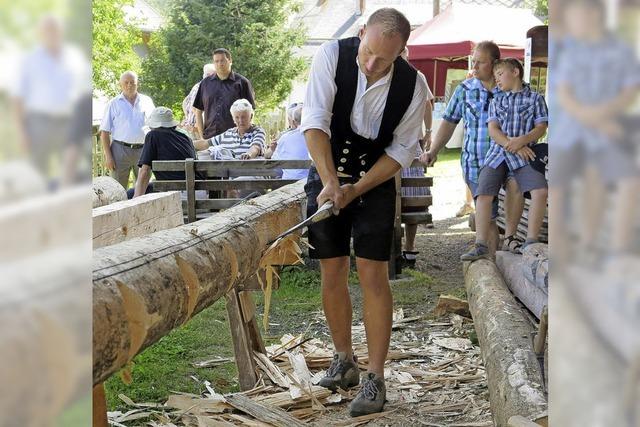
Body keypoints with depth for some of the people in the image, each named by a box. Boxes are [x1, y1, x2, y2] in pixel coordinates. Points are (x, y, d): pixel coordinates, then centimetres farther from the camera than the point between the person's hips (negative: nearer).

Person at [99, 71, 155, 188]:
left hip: (143, 149, 2)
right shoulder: (114, 104, 7)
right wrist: (108, 156, -5)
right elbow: (104, 132, 4)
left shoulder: (147, 101, 13)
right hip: (120, 150, -2)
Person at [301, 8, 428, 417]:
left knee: (373, 274, -8)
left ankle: (375, 378, -1)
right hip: (328, 175, 1)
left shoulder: (412, 86, -17)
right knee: (332, 272, 5)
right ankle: (344, 360, 23)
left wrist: (356, 190, -18)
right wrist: (331, 182, -33)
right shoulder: (332, 56, -19)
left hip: (376, 182, -1)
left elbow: (402, 150, -10)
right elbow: (315, 121, -23)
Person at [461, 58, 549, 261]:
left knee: (540, 190, -24)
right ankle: (481, 246, -14)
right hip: (497, 153, 3)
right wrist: (513, 146, -11)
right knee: (483, 194, -15)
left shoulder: (535, 98, 13)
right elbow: (493, 130, 7)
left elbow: (541, 127, 3)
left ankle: (530, 242, -17)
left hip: (524, 154, -3)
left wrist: (522, 140, -16)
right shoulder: (496, 102, 21)